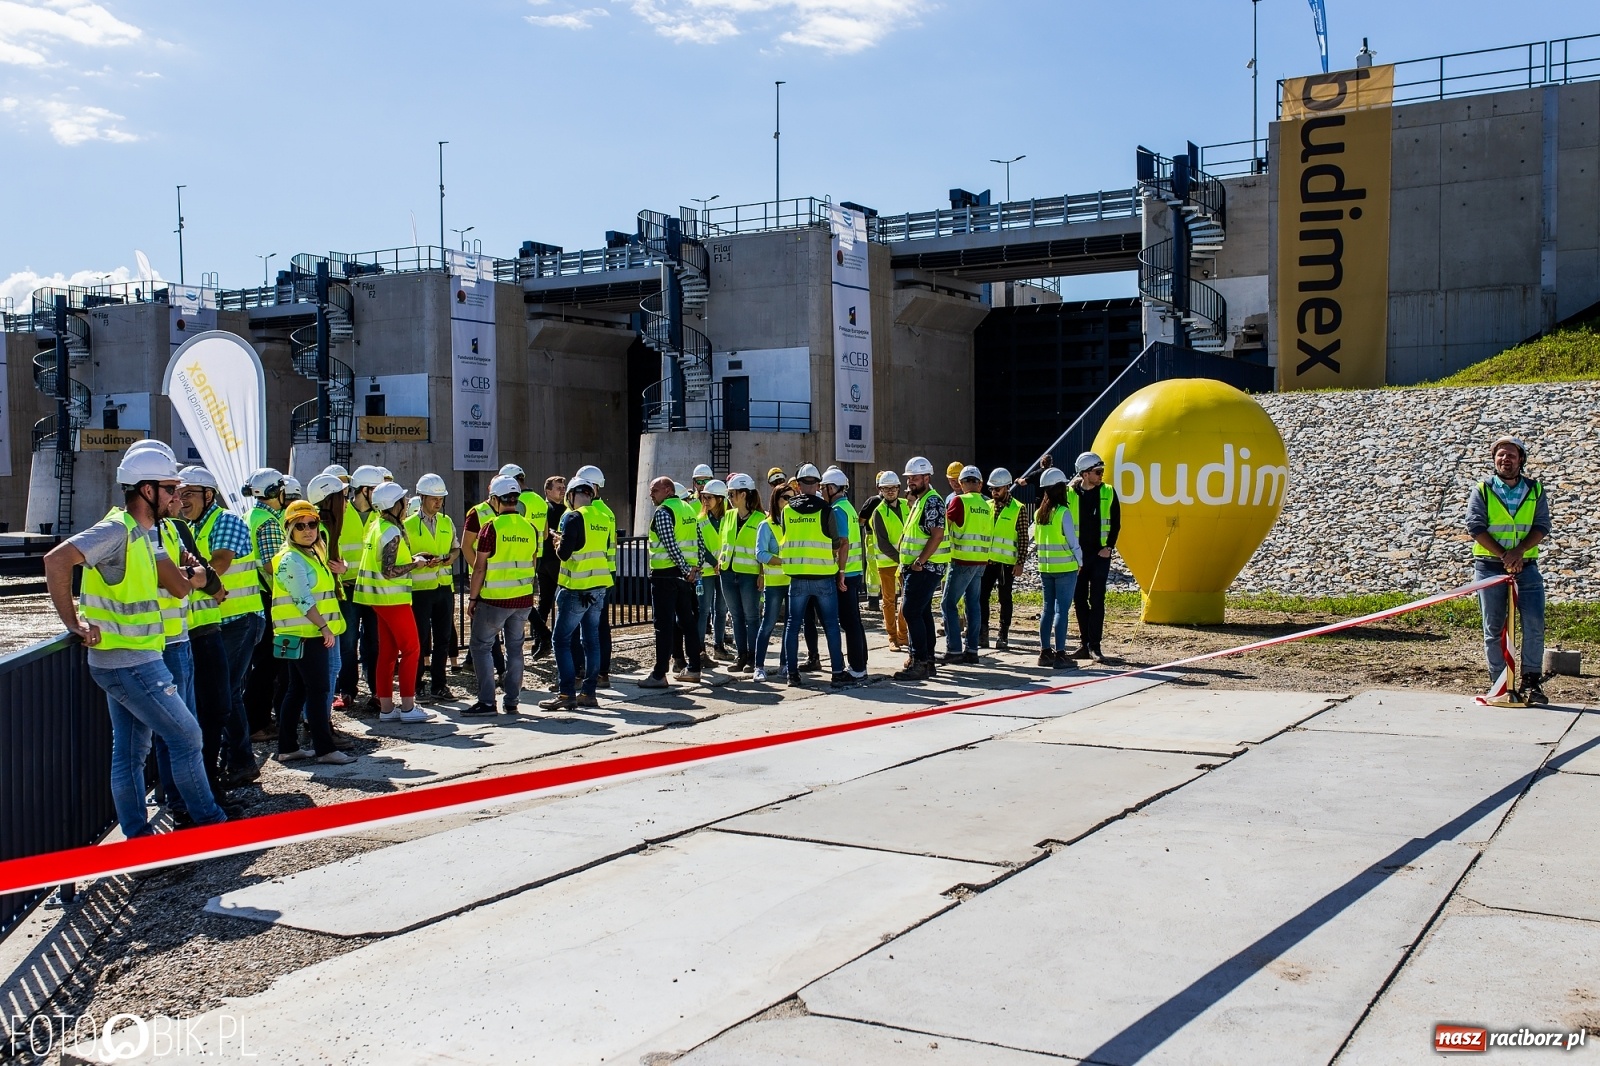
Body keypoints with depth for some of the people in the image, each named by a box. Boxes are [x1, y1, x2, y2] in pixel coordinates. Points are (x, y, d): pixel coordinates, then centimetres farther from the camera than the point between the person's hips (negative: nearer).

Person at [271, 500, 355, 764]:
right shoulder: (291, 559, -13)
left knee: (297, 690, 12)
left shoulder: (312, 555, 17)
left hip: (315, 633, 9)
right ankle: (325, 749, -4)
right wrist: (324, 626, -20)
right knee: (318, 690, -7)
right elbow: (303, 599, -20)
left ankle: (288, 747, 17)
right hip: (303, 635, -9)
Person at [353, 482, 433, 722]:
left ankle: (386, 707, 14)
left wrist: (411, 557, 11)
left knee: (388, 651, 12)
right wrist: (416, 564, -12)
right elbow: (389, 571, -23)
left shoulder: (376, 526, 10)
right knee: (411, 649, -2)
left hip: (378, 597, 9)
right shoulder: (392, 532, -19)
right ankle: (407, 707, 0)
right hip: (393, 598, -9)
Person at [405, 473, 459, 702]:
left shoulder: (447, 522, 11)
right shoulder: (408, 525, -4)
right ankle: (416, 687, 9)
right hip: (420, 589, -5)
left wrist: (451, 557, -1)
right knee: (420, 638, 0)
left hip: (444, 587, 5)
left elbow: (456, 547, 20)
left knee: (442, 638, 8)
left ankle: (438, 685, 17)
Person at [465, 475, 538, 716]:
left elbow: (479, 567, -11)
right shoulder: (530, 528, 5)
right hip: (524, 599, 5)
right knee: (515, 648, 12)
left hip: (494, 599, -5)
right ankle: (512, 702, 14)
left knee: (481, 646, 6)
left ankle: (486, 702, 1)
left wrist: (472, 598, -3)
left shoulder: (491, 527, -12)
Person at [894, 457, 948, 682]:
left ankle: (920, 663, -13)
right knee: (922, 613, 12)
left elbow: (937, 535, -22)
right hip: (916, 568, 10)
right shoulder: (918, 501, 18)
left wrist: (920, 562, -22)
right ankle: (927, 661, 17)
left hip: (925, 568, -10)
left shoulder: (932, 501, -14)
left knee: (911, 612, -13)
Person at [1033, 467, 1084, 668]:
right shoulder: (1064, 512, -12)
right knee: (1061, 609, -3)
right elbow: (1072, 540, -10)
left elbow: (1036, 539, 9)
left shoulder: (1038, 513, 5)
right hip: (1065, 567, -6)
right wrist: (1080, 561, 1)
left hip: (1045, 567, 6)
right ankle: (1060, 655, -2)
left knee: (1048, 608, 12)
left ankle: (1045, 652, 15)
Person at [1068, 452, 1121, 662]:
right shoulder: (1070, 493, -2)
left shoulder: (1108, 492, 1)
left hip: (1100, 554, -1)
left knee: (1097, 601, -3)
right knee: (1079, 600, 6)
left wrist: (1109, 547, -4)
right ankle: (1085, 644, 16)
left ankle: (1095, 646, 0)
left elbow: (1115, 523, 5)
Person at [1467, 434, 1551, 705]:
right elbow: (1476, 527, -6)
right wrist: (1503, 555, -17)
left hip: (1526, 566, 1)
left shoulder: (1535, 490, 9)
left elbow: (1542, 526, 0)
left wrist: (1518, 550, -17)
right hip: (1490, 566, -1)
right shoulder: (1482, 490, 3)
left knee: (1534, 625, -7)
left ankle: (1530, 682, 2)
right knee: (1493, 629, 1)